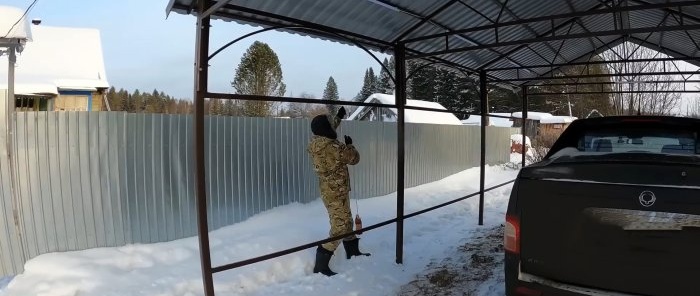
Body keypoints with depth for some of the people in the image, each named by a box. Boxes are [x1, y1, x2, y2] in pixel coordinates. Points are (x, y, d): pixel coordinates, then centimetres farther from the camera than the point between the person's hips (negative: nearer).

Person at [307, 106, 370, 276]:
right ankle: (320, 266, -3)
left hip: (331, 190, 10)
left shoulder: (315, 141, 1)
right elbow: (354, 159, -10)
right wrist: (349, 145, 8)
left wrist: (339, 116, 32)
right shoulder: (333, 147, -26)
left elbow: (327, 129, 26)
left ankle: (352, 251, 41)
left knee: (346, 221, 23)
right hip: (336, 193, -10)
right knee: (339, 227, -5)